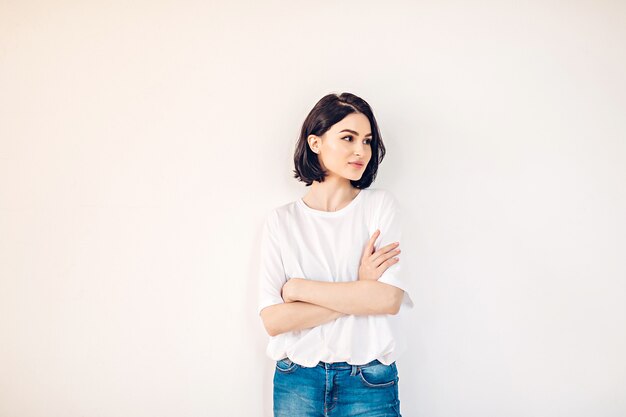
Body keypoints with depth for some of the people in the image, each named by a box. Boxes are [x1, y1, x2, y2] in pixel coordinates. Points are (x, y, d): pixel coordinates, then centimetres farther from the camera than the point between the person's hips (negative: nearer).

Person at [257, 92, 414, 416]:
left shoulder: (381, 205, -3)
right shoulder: (281, 220, -3)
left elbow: (389, 298, -15)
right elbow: (272, 320, -11)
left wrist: (298, 287, -11)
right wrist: (359, 293, -15)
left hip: (369, 383, 0)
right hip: (296, 381, 1)